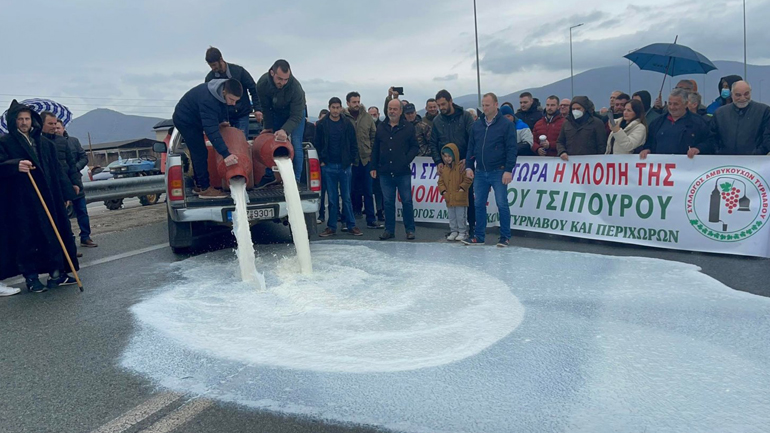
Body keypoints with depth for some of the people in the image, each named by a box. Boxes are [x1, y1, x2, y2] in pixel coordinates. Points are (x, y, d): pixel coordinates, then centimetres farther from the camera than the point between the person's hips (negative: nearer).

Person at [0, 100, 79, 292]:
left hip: (48, 196, 5)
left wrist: (66, 192, 9)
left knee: (54, 234, 6)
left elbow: (56, 169, 14)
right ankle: (31, 278, 7)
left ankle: (57, 273, 14)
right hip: (21, 199, -4)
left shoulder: (44, 142, 15)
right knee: (27, 237, -2)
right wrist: (16, 165, -29)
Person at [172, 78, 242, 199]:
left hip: (193, 119, 9)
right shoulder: (207, 100, -40)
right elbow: (211, 130, -47)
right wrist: (225, 154, -53)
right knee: (201, 153, -12)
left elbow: (222, 104, 12)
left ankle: (199, 185, 24)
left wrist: (222, 121, -2)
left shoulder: (221, 90, -13)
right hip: (185, 120, -9)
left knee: (198, 153, 14)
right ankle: (205, 189, -8)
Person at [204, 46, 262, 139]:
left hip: (242, 115, -2)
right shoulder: (210, 77, -1)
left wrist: (257, 109, -11)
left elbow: (253, 89, -3)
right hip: (223, 116, 2)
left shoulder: (238, 71, -9)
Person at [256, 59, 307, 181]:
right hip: (275, 113, 3)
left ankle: (295, 179, -7)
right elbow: (266, 108, -13)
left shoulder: (295, 87, -38)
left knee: (295, 146, -13)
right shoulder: (262, 83, -27)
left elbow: (296, 115, -35)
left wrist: (285, 130, -50)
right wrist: (269, 128, -14)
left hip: (295, 112, -3)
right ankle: (269, 177, 8)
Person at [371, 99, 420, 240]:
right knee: (388, 202, 8)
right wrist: (374, 167, 8)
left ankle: (410, 229, 12)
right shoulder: (381, 128, 11)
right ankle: (389, 229, 17)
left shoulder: (408, 127, 2)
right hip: (385, 172, 3)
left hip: (403, 172, -3)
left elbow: (415, 147, 2)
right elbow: (375, 149, 13)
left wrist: (407, 160, -13)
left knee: (407, 201, 1)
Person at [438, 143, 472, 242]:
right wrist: (443, 191, -1)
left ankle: (463, 232, 12)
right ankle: (454, 231, 24)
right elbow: (441, 181, 12)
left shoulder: (462, 166, -9)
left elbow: (468, 179, -9)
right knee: (451, 216, 13)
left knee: (461, 216, 2)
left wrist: (462, 188, -16)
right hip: (449, 198, 6)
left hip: (460, 198, -6)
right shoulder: (443, 169, 9)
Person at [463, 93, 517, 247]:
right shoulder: (477, 124, 11)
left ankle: (505, 237, 11)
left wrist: (508, 170, -14)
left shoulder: (506, 124, -4)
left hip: (498, 172, -5)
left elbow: (511, 149, -8)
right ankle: (479, 236, 17)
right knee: (479, 205, 8)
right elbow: (471, 147, 14)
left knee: (502, 205, 0)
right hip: (480, 172, 5)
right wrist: (468, 166, 5)